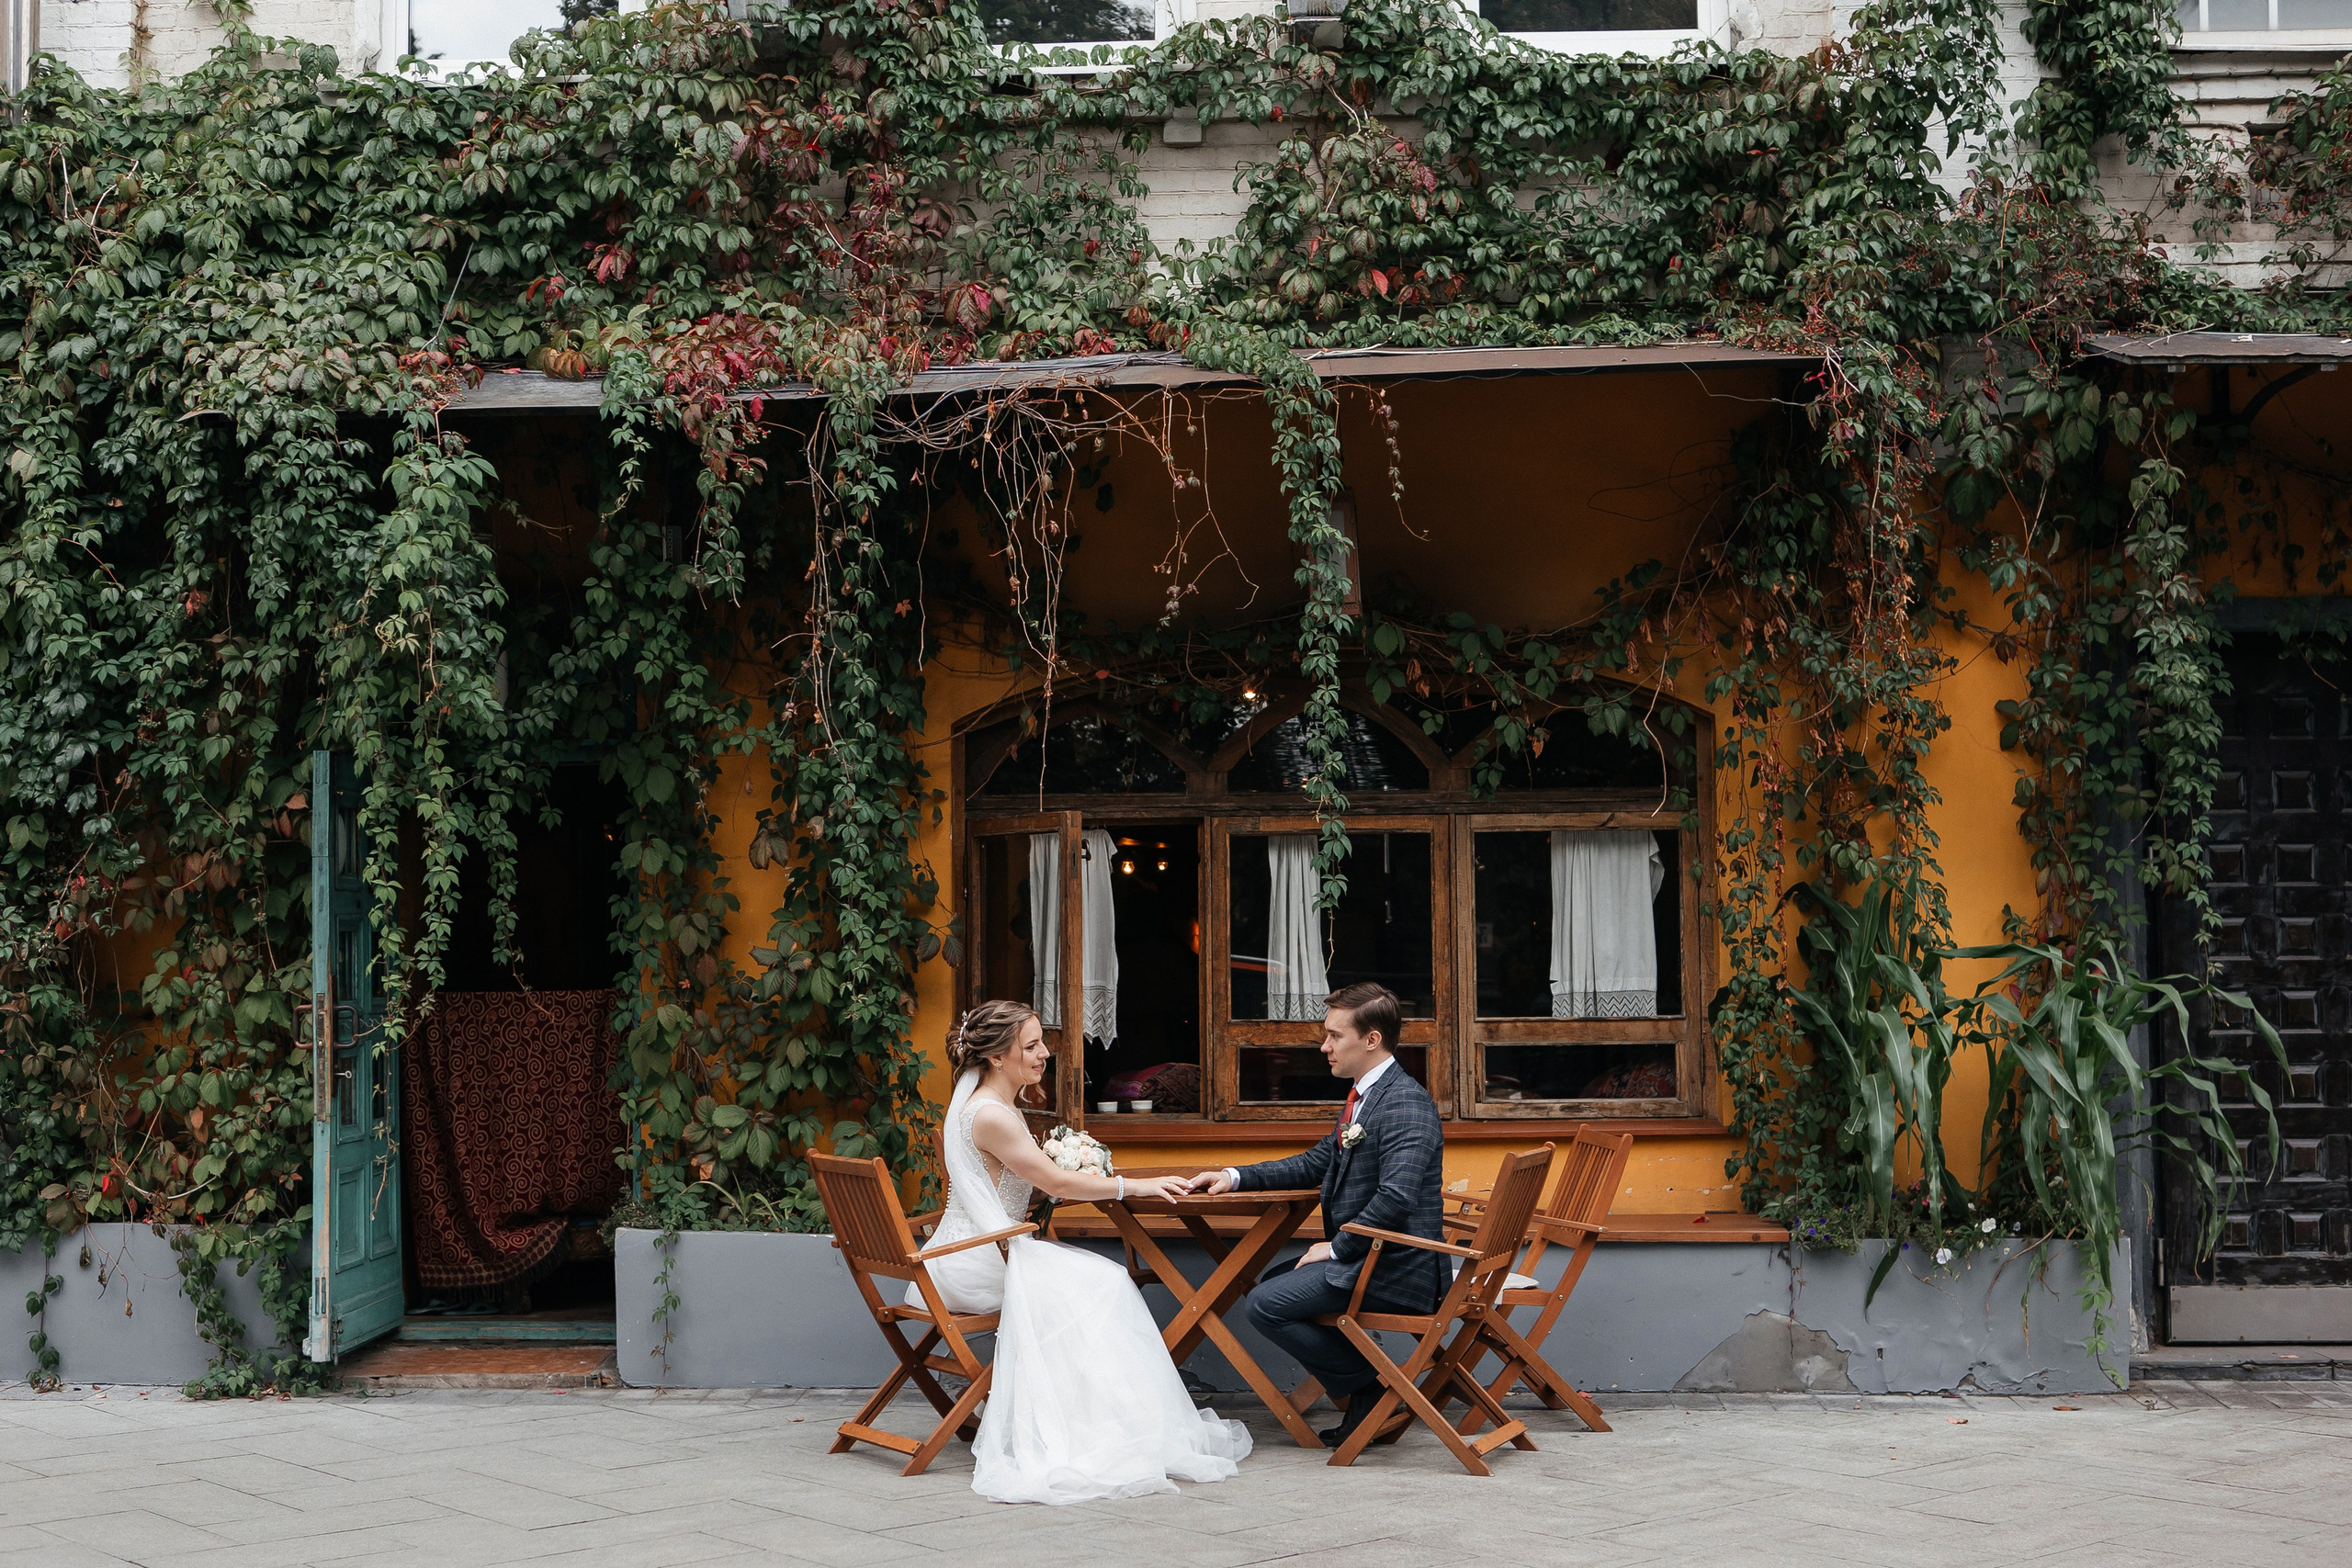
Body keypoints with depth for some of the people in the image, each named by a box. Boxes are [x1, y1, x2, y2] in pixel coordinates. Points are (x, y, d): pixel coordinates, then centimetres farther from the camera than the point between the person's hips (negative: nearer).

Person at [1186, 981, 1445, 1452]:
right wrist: (1235, 1177, 14)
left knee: (1266, 1305, -14)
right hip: (1367, 1255, 11)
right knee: (1271, 1283, 21)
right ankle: (1365, 1389, 15)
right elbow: (1317, 1164, 23)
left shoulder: (1405, 1104, -19)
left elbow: (1396, 1197, -29)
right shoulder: (1365, 1096, 14)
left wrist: (1338, 1247, -19)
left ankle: (1372, 1386, -4)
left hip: (1397, 1268, -11)